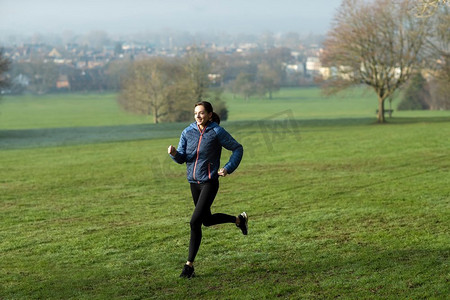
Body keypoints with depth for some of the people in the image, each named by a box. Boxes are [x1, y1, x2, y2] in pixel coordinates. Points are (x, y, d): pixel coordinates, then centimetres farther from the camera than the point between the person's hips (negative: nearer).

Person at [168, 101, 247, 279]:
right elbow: (182, 158, 2)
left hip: (209, 182, -6)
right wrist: (174, 153, -20)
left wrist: (228, 168, -11)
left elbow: (237, 149, -1)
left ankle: (190, 264, -3)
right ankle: (239, 220, 46)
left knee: (195, 222, -13)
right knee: (207, 220, 20)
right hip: (194, 182, 6)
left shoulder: (217, 132, -10)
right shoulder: (188, 132, 2)